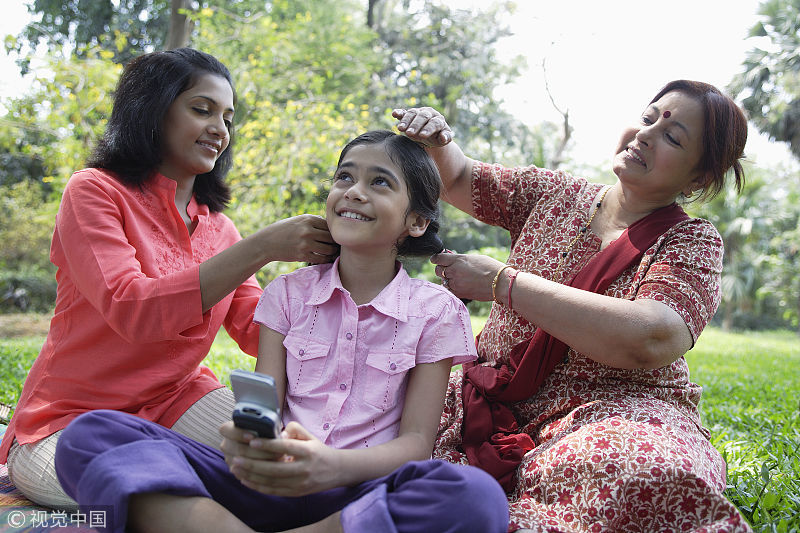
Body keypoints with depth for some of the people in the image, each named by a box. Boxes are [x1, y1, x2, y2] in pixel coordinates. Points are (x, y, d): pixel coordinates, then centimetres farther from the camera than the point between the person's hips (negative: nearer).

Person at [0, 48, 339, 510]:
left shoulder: (218, 227, 7)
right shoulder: (94, 191, -9)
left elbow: (258, 332, 1)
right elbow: (132, 310, -25)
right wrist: (263, 247, -29)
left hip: (177, 401, 5)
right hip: (69, 420, -4)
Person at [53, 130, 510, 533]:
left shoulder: (436, 311, 4)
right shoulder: (290, 292, 11)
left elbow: (416, 441, -3)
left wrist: (333, 466, -24)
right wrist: (249, 442, -22)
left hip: (364, 491, -1)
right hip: (275, 484, 1)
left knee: (476, 495, -37)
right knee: (91, 434, -14)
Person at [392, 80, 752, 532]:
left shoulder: (693, 241, -4)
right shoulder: (556, 194, 10)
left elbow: (651, 340, -23)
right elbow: (458, 180, 19)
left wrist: (500, 281, -20)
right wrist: (437, 141, -7)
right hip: (499, 405, 4)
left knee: (651, 476, -38)